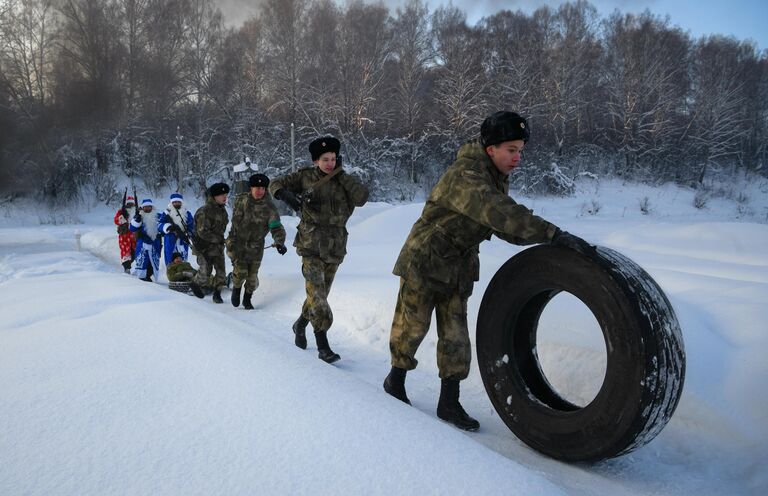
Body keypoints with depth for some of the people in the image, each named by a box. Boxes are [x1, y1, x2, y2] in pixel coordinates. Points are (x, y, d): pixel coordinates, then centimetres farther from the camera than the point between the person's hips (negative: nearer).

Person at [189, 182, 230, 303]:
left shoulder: (222, 209, 7)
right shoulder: (205, 211, -20)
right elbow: (202, 232, -22)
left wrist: (220, 239, 10)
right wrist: (218, 239, -18)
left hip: (217, 245, 7)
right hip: (204, 246, -7)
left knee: (221, 272, 1)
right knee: (205, 272, -3)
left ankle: (217, 293, 17)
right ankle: (195, 284, 28)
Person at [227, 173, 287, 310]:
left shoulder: (269, 208, -13)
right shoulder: (240, 200, -6)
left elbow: (276, 227, -23)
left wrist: (279, 242, -41)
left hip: (256, 246, 1)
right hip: (237, 242, 0)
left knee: (252, 275, 7)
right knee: (241, 271, -14)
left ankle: (247, 299, 32)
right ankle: (236, 288, 19)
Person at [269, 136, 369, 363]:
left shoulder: (345, 181, 3)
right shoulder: (305, 177, 0)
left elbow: (362, 197, -15)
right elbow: (275, 184, 3)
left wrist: (341, 175, -12)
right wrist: (286, 194, -19)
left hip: (335, 248, 3)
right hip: (311, 245, -3)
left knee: (319, 293, 15)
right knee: (317, 292, -13)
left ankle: (300, 325, 40)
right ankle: (323, 345, -7)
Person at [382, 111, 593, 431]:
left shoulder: (495, 179, 4)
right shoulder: (464, 176, -27)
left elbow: (504, 226, 6)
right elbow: (499, 213, -42)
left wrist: (548, 239, -9)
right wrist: (555, 234, -46)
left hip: (458, 268, 8)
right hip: (425, 261, -8)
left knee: (455, 336, 7)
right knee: (412, 327, 6)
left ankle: (449, 402, 17)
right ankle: (395, 379, 30)